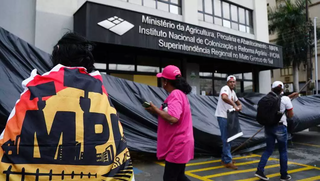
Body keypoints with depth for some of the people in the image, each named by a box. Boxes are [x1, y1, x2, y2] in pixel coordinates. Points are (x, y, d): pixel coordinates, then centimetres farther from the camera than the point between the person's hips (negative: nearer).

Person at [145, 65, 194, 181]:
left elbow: (173, 118, -32)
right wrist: (157, 111, 6)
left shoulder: (175, 94, -19)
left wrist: (156, 110, -17)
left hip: (177, 145, -10)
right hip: (178, 144, 10)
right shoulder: (179, 93, 13)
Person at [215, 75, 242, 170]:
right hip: (223, 116, -10)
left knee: (227, 138, 16)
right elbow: (224, 97, -37)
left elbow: (237, 101, 27)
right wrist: (234, 105, -37)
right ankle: (228, 161, 1)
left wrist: (239, 106, 4)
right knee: (226, 139, -6)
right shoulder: (225, 88, -14)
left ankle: (224, 159, 27)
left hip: (228, 116, 10)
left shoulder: (233, 92, 15)